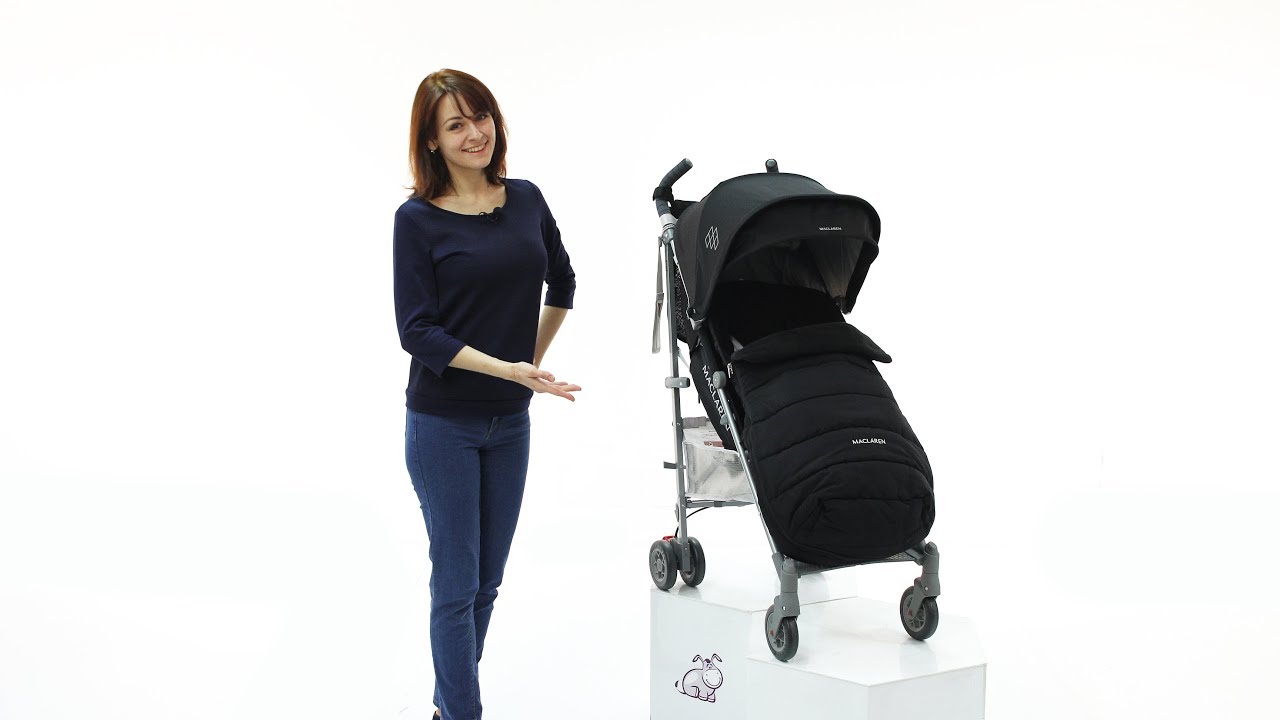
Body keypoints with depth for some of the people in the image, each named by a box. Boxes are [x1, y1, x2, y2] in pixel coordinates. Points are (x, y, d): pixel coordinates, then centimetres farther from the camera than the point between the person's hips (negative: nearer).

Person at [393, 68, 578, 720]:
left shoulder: (526, 200, 4)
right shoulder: (418, 219, -10)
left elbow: (562, 285, 19)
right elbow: (417, 331, -15)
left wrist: (536, 359, 11)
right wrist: (508, 368, -23)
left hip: (510, 422, 5)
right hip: (444, 424, -5)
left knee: (487, 580, 13)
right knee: (457, 583, -1)